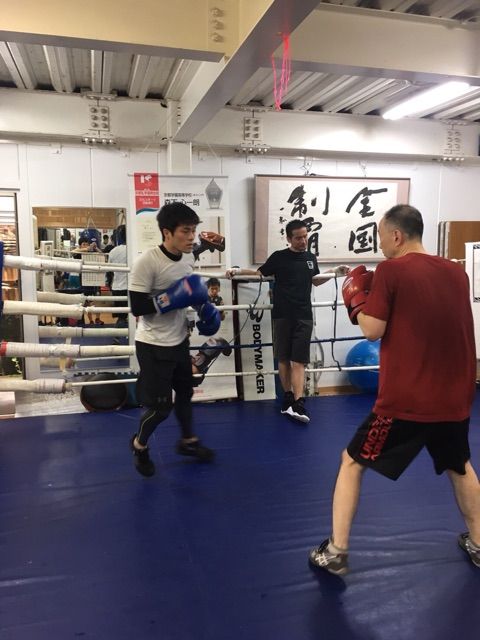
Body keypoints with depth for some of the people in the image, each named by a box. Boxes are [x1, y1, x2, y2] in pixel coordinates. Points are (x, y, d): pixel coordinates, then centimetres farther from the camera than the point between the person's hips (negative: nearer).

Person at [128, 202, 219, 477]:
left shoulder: (189, 257, -1)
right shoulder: (148, 262, -24)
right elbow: (137, 307, -24)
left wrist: (205, 307, 1)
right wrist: (171, 298, -29)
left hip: (179, 339, 8)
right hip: (154, 345, -8)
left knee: (185, 391, 23)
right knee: (161, 405, 0)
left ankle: (188, 440, 45)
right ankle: (140, 444, 30)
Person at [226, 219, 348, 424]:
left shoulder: (311, 258, 12)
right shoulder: (279, 257, -1)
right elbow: (259, 273, 5)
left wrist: (335, 271, 18)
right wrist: (236, 271, -8)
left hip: (304, 316, 2)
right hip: (282, 315, -2)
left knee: (299, 360, -5)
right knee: (284, 358, 5)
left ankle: (298, 403, -10)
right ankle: (288, 397, 18)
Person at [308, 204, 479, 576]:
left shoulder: (391, 270, -11)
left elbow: (372, 331, -13)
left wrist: (356, 297, 4)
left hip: (405, 401, -5)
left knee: (352, 463, 12)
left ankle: (335, 552, 16)